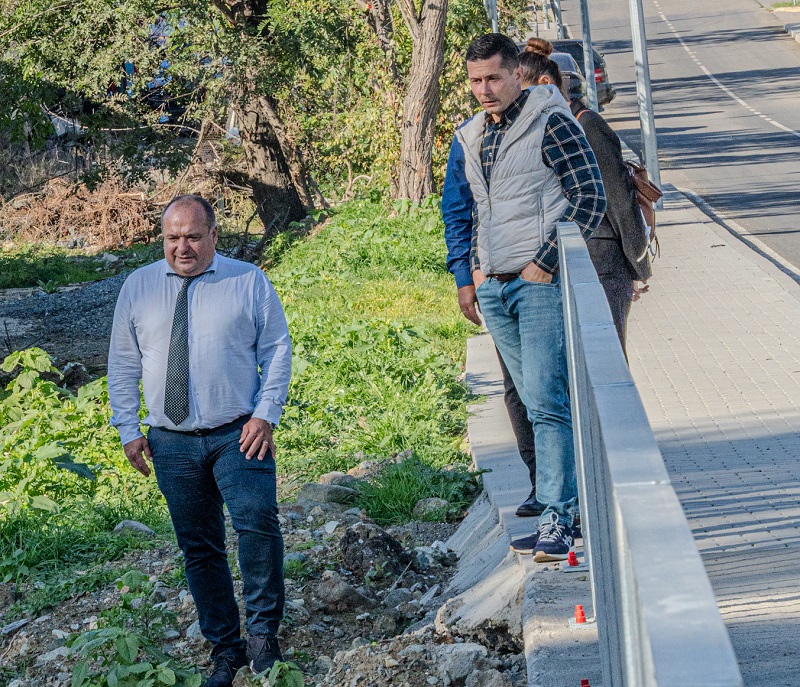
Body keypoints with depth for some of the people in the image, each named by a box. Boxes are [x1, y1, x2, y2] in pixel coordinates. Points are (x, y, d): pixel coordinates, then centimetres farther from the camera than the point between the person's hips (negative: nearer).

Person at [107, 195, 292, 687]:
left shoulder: (249, 282, 2)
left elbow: (278, 350, 2)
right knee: (199, 548, 6)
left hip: (239, 435, -3)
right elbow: (123, 364, 11)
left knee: (258, 522, -22)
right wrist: (129, 429, 4)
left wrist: (266, 415, -9)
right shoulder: (138, 287, 8)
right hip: (171, 443, 3)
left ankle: (263, 634, -8)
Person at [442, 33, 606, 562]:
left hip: (542, 283, -7)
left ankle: (558, 518, -11)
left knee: (546, 403, -13)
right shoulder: (468, 138, 15)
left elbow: (590, 198, -10)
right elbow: (457, 211, 24)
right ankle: (579, 502, 21)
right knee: (539, 403, 12)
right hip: (493, 289, 7)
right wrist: (465, 275, 14)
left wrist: (546, 262, -14)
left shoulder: (552, 124, -6)